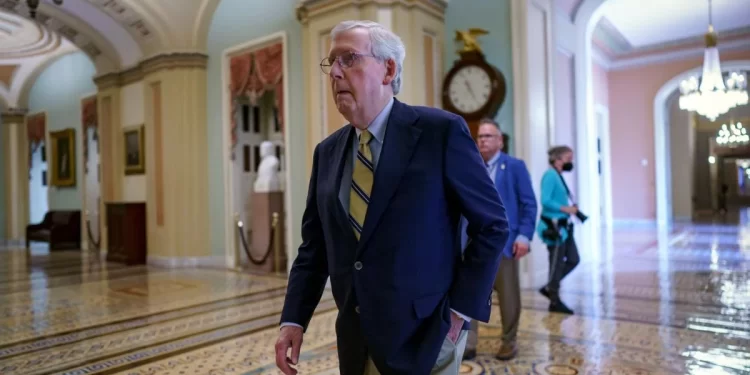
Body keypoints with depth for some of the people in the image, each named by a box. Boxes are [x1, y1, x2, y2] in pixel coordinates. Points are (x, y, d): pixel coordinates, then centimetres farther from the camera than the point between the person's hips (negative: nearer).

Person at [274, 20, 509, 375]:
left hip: (422, 336, -5)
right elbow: (314, 245, 6)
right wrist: (294, 319, -2)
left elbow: (493, 224, -8)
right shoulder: (327, 151, 5)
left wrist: (462, 309, -11)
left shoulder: (441, 131, -11)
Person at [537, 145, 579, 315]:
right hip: (553, 227, -10)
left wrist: (570, 208, 2)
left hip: (563, 227, 10)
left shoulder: (558, 176, 13)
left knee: (573, 260, 14)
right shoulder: (550, 175, -15)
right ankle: (555, 302, 17)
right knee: (557, 264, 2)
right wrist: (566, 209, -19)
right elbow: (545, 201, -24)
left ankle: (549, 288, 24)